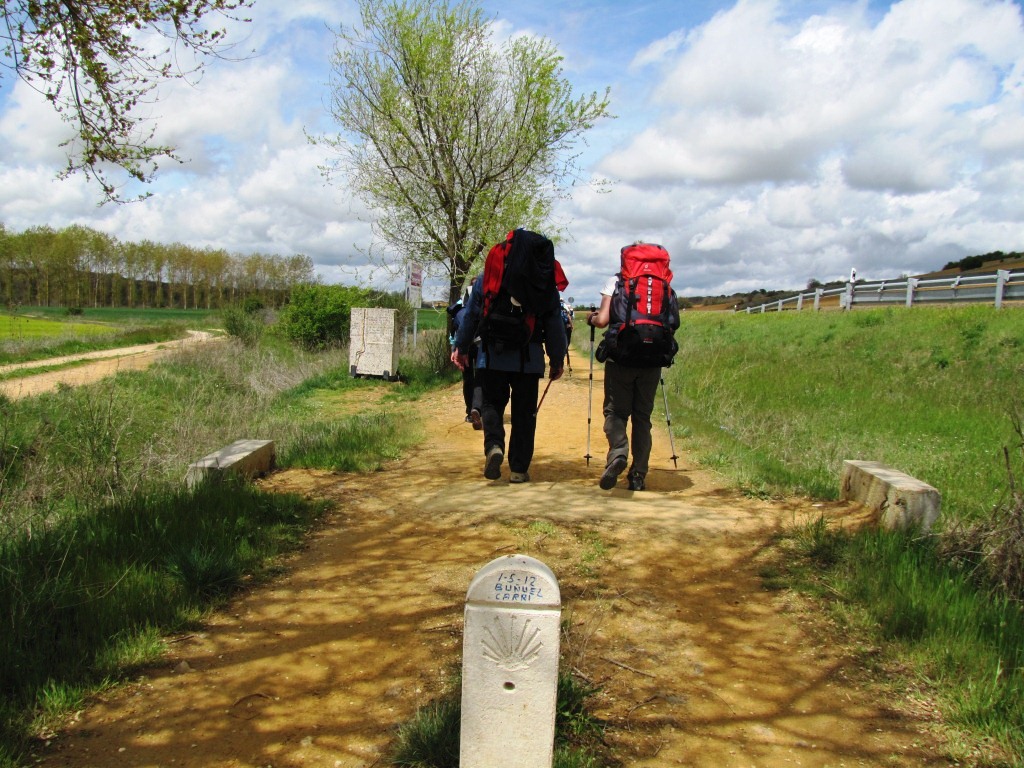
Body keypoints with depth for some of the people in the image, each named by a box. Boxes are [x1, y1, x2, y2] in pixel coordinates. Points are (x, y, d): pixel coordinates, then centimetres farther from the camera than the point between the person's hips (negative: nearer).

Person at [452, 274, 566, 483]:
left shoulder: (484, 280, 4)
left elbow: (470, 317, 9)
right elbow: (554, 323, 4)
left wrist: (460, 348, 21)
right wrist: (557, 360, 10)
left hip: (491, 357, 0)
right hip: (529, 359, 0)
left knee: (491, 404, 12)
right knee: (524, 412, 7)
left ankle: (493, 446, -16)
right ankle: (519, 469, 9)